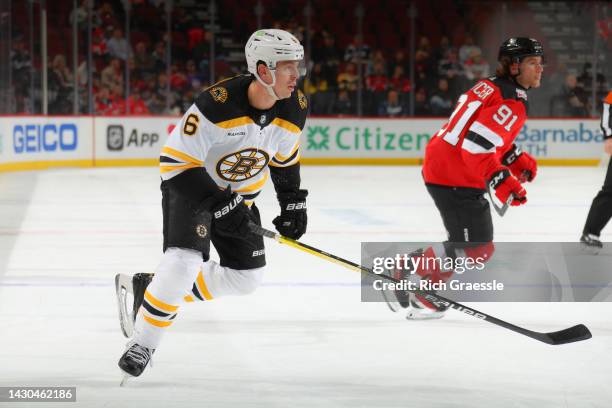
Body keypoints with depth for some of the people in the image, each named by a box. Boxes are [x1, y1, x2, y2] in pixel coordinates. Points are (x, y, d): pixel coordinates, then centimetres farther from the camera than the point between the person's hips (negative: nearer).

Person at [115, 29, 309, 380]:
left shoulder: (294, 108, -13)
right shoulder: (218, 104, -33)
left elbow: (284, 157, 9)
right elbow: (176, 161, -28)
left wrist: (293, 203, 6)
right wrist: (220, 206, -31)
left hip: (238, 193, 7)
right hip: (190, 185, -7)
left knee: (247, 277, 6)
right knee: (185, 261, -26)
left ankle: (151, 290, 19)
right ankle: (143, 342, -9)